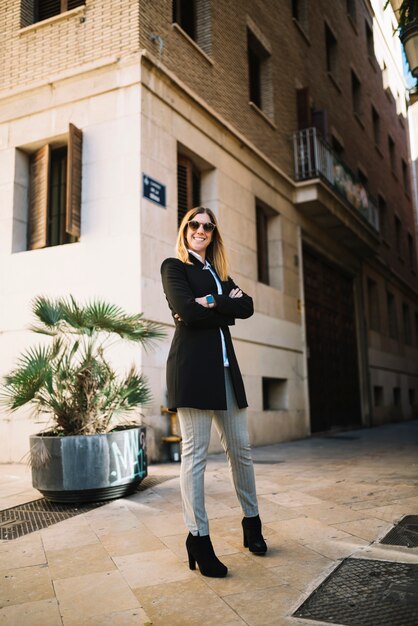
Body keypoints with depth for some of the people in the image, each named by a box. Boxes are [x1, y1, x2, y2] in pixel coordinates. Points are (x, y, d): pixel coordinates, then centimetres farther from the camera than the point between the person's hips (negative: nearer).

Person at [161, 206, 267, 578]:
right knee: (195, 453, -4)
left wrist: (212, 303, -8)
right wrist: (226, 306, -3)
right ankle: (199, 539, 4)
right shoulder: (174, 266, 6)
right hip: (192, 366, -6)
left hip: (225, 366, 7)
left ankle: (252, 523, 26)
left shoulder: (219, 273, 23)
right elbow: (188, 311, -13)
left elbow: (247, 307, 4)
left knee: (241, 449, 11)